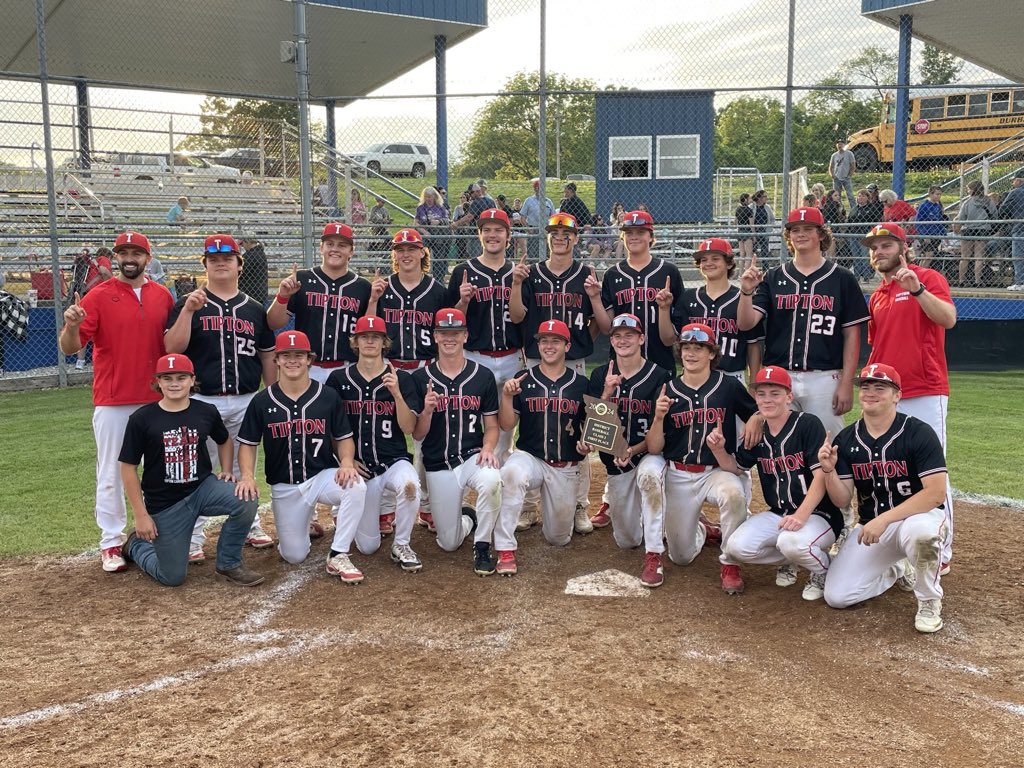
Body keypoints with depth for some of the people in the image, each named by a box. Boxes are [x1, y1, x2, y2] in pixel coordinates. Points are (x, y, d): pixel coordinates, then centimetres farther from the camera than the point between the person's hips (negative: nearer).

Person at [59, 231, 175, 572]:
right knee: (111, 474, 2)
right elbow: (70, 347, -10)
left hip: (156, 400, 4)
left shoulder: (162, 295, 6)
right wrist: (71, 325, -29)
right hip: (112, 401, -3)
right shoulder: (98, 296, -5)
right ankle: (111, 543, 12)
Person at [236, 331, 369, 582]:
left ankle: (338, 556, -18)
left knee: (356, 486, -34)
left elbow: (344, 437, 2)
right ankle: (303, 520, 37)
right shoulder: (262, 401, -4)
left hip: (323, 475, -1)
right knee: (294, 556, 2)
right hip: (284, 487, 1)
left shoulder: (328, 396, -5)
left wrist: (346, 462, -19)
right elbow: (247, 443, 3)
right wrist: (247, 475, -16)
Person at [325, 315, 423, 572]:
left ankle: (401, 545, -11)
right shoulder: (338, 379, 2)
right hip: (359, 466, 1)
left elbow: (409, 429, -8)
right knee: (367, 547, 1)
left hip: (395, 461, -1)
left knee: (409, 485, -38)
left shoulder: (401, 379, -1)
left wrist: (397, 393, -20)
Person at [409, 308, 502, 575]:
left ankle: (482, 548, -14)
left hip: (472, 456, -1)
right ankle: (466, 518, 42)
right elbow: (416, 435, 0)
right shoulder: (420, 378, -1)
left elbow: (491, 426, 5)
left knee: (491, 480, -38)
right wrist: (427, 411, -20)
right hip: (437, 465, 1)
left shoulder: (483, 376, 1)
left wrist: (487, 448, -15)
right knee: (449, 543, 4)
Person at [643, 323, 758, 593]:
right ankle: (702, 530, 42)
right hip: (678, 476, 2)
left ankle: (730, 563, -14)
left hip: (717, 471, -2)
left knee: (733, 494, -38)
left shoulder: (729, 386, -5)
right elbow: (654, 449, -3)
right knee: (681, 556, 5)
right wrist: (658, 417, -20)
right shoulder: (668, 390, -1)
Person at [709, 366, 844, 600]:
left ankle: (823, 570, -1)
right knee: (736, 547, -15)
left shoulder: (808, 425, -13)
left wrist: (801, 516, -31)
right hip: (778, 515, 6)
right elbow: (735, 467, 17)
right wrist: (718, 449, -5)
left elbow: (821, 476, -19)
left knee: (792, 542, -37)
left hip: (818, 514, -6)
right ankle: (789, 561, 14)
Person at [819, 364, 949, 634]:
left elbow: (936, 493, -22)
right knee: (836, 596, -8)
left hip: (918, 516, -4)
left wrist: (884, 520, -28)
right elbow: (842, 500, -1)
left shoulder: (919, 433, -15)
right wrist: (829, 470, -21)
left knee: (920, 531, -41)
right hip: (871, 526, 4)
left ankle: (929, 601, -10)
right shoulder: (846, 439, -2)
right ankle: (897, 571, 22)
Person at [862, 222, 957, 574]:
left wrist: (916, 289, -30)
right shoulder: (877, 296, 17)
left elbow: (948, 319, -19)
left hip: (925, 393, -7)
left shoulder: (928, 278, -2)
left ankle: (942, 551, 5)